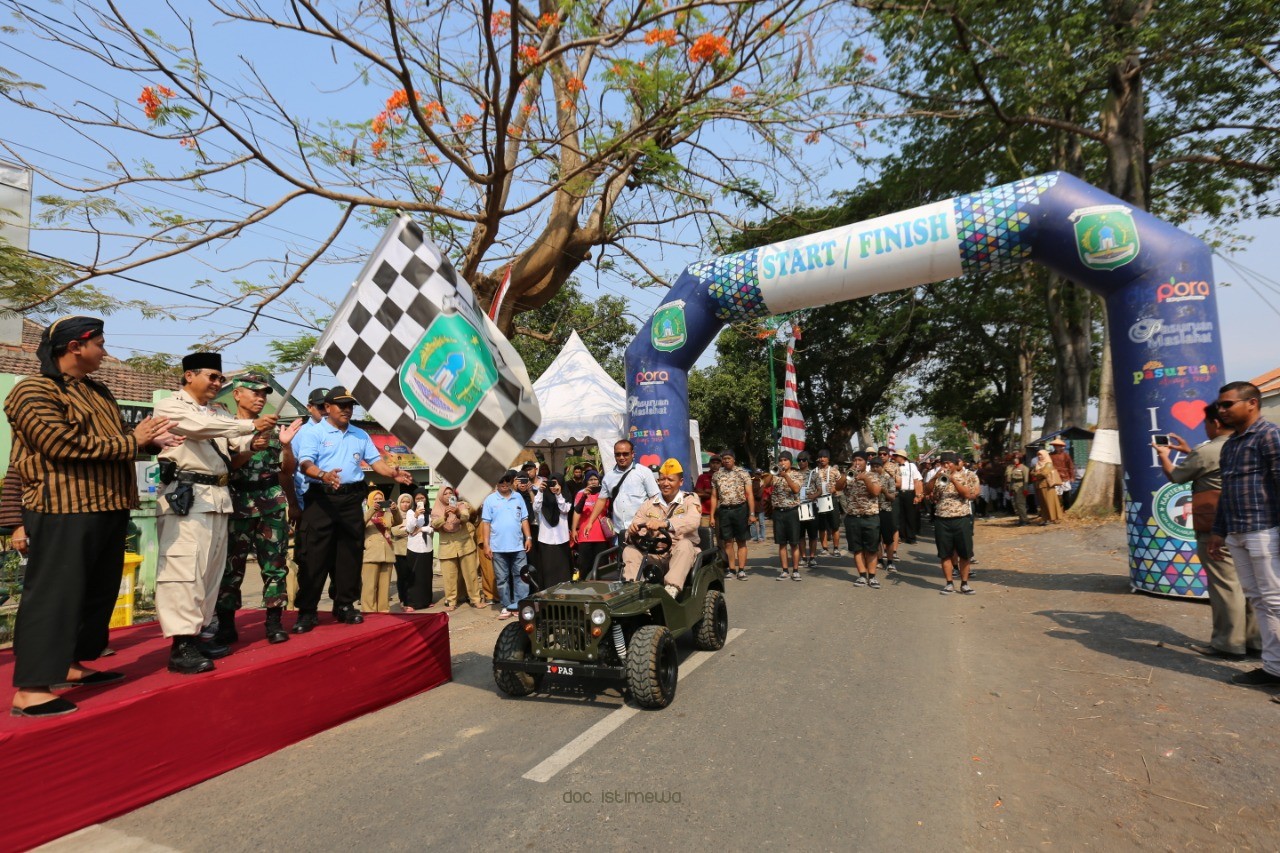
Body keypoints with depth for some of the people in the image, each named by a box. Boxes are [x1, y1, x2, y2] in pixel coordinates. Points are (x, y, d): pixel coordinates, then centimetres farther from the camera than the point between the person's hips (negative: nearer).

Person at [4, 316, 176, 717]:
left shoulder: (98, 392, 17)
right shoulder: (34, 392, -10)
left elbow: (118, 438, 22)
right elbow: (66, 444, -22)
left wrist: (150, 441, 1)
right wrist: (131, 441, -16)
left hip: (108, 507, 9)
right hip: (62, 511, -9)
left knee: (98, 590, 15)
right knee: (53, 594, -6)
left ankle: (71, 665, 28)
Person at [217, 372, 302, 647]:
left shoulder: (272, 429, 12)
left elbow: (289, 470, 8)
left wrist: (285, 444, -9)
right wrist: (251, 450, -23)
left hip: (273, 502, 3)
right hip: (238, 501, -2)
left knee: (275, 563, 2)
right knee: (231, 565, 1)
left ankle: (274, 621, 9)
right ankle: (226, 624, 11)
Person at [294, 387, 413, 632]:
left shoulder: (360, 435, 16)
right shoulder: (314, 433, -1)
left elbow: (375, 460, 12)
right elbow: (306, 463, -14)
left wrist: (393, 473, -8)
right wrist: (323, 475, -36)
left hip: (351, 499, 5)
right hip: (322, 498, -5)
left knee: (350, 553, 7)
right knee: (315, 555, -4)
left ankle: (345, 605, 18)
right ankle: (307, 611, 3)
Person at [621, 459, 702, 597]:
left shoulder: (690, 500, 1)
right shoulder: (649, 504, 13)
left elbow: (692, 521, -22)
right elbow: (636, 532, 2)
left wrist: (664, 523, -39)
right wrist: (632, 531, -25)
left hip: (681, 554, -3)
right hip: (655, 554, 3)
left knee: (685, 544, -34)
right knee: (630, 550, -19)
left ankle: (670, 591, -44)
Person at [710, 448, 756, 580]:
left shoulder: (743, 473, 2)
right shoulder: (716, 475, 9)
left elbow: (749, 494, -2)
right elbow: (714, 497, 10)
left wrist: (752, 514, -9)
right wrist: (712, 515, 4)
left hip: (740, 509, -2)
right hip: (724, 511, 2)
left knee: (741, 541, 3)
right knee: (727, 541, 3)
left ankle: (741, 569, 6)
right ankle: (731, 569, 10)